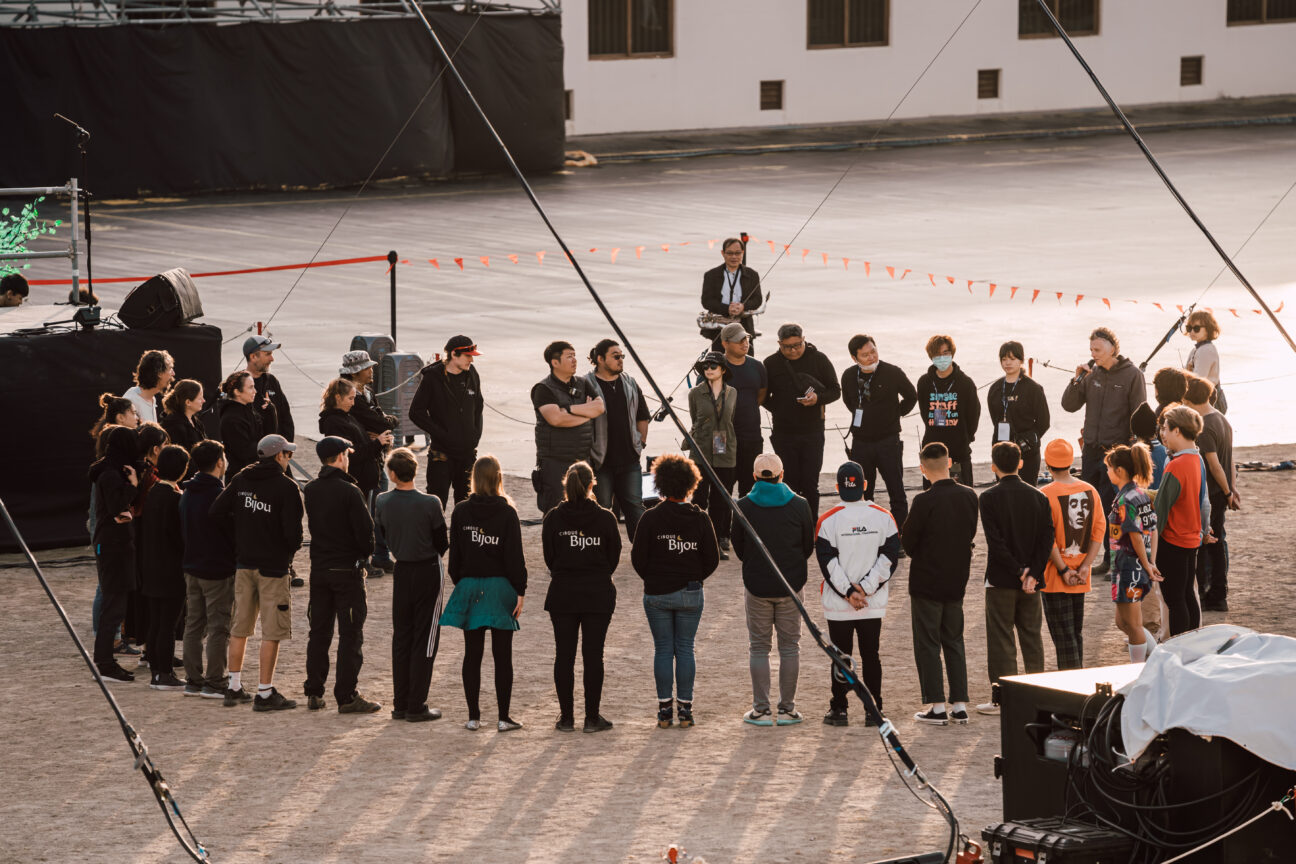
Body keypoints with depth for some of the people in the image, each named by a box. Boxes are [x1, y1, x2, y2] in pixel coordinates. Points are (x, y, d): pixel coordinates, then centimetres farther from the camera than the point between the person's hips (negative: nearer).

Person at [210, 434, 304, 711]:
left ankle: (234, 688, 18)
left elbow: (217, 510, 2)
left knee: (240, 627, 14)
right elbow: (293, 530, -16)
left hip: (244, 563, 6)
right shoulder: (286, 487, -12)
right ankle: (265, 693, -2)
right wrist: (292, 549, 4)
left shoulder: (241, 480, 4)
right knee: (272, 631, -1)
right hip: (274, 565, -6)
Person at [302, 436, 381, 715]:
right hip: (347, 568, -6)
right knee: (350, 634, -1)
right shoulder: (349, 492, -16)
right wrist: (365, 554, 3)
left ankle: (314, 692, 15)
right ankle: (346, 696, -3)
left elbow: (309, 525, 10)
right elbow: (365, 529, -15)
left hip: (319, 568, 6)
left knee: (319, 632, 13)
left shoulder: (310, 490, 3)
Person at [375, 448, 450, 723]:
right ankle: (416, 707, 2)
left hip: (400, 573, 4)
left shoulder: (382, 502, -6)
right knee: (424, 640, 3)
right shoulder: (430, 504, -17)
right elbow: (442, 544, -10)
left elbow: (381, 538, 4)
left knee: (401, 638, 13)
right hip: (427, 572, -4)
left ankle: (400, 704, 15)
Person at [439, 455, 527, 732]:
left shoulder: (461, 512, -1)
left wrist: (459, 584, 13)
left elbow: (455, 553, 3)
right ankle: (503, 718, 2)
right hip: (500, 586, -2)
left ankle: (473, 717, 8)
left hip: (470, 587, 2)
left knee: (472, 655, 8)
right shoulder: (507, 513, -8)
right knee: (502, 655, 3)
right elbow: (514, 555, -8)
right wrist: (520, 591, -4)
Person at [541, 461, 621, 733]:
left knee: (564, 656, 7)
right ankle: (592, 718, 5)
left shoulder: (553, 518, -6)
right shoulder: (605, 518, -7)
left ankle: (566, 717, 8)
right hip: (598, 595, -1)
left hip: (562, 593, 1)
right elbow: (614, 557, 1)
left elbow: (549, 557, 1)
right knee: (593, 655, 4)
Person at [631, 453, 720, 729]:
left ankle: (664, 711, 5)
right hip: (690, 594, 1)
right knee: (685, 649, 8)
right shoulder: (700, 519, -3)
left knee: (662, 650, 5)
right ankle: (685, 710, 6)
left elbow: (638, 559, -6)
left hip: (657, 593, -1)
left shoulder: (650, 518, -8)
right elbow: (712, 559, -1)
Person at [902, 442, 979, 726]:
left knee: (928, 644, 3)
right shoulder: (969, 497, -2)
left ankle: (937, 706, 2)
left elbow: (908, 541, -12)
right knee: (954, 642, 15)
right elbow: (971, 534, 9)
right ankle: (960, 705, 13)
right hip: (957, 580, 5)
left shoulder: (924, 501, -20)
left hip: (927, 582, -5)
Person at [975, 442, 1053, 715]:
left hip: (1001, 580, -4)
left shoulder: (989, 498, -11)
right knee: (1032, 637, 13)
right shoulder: (1038, 496, 2)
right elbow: (1047, 538, -3)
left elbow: (995, 541, -17)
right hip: (1032, 581, 4)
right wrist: (1032, 574, -7)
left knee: (1001, 640, 2)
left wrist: (1018, 572, -10)